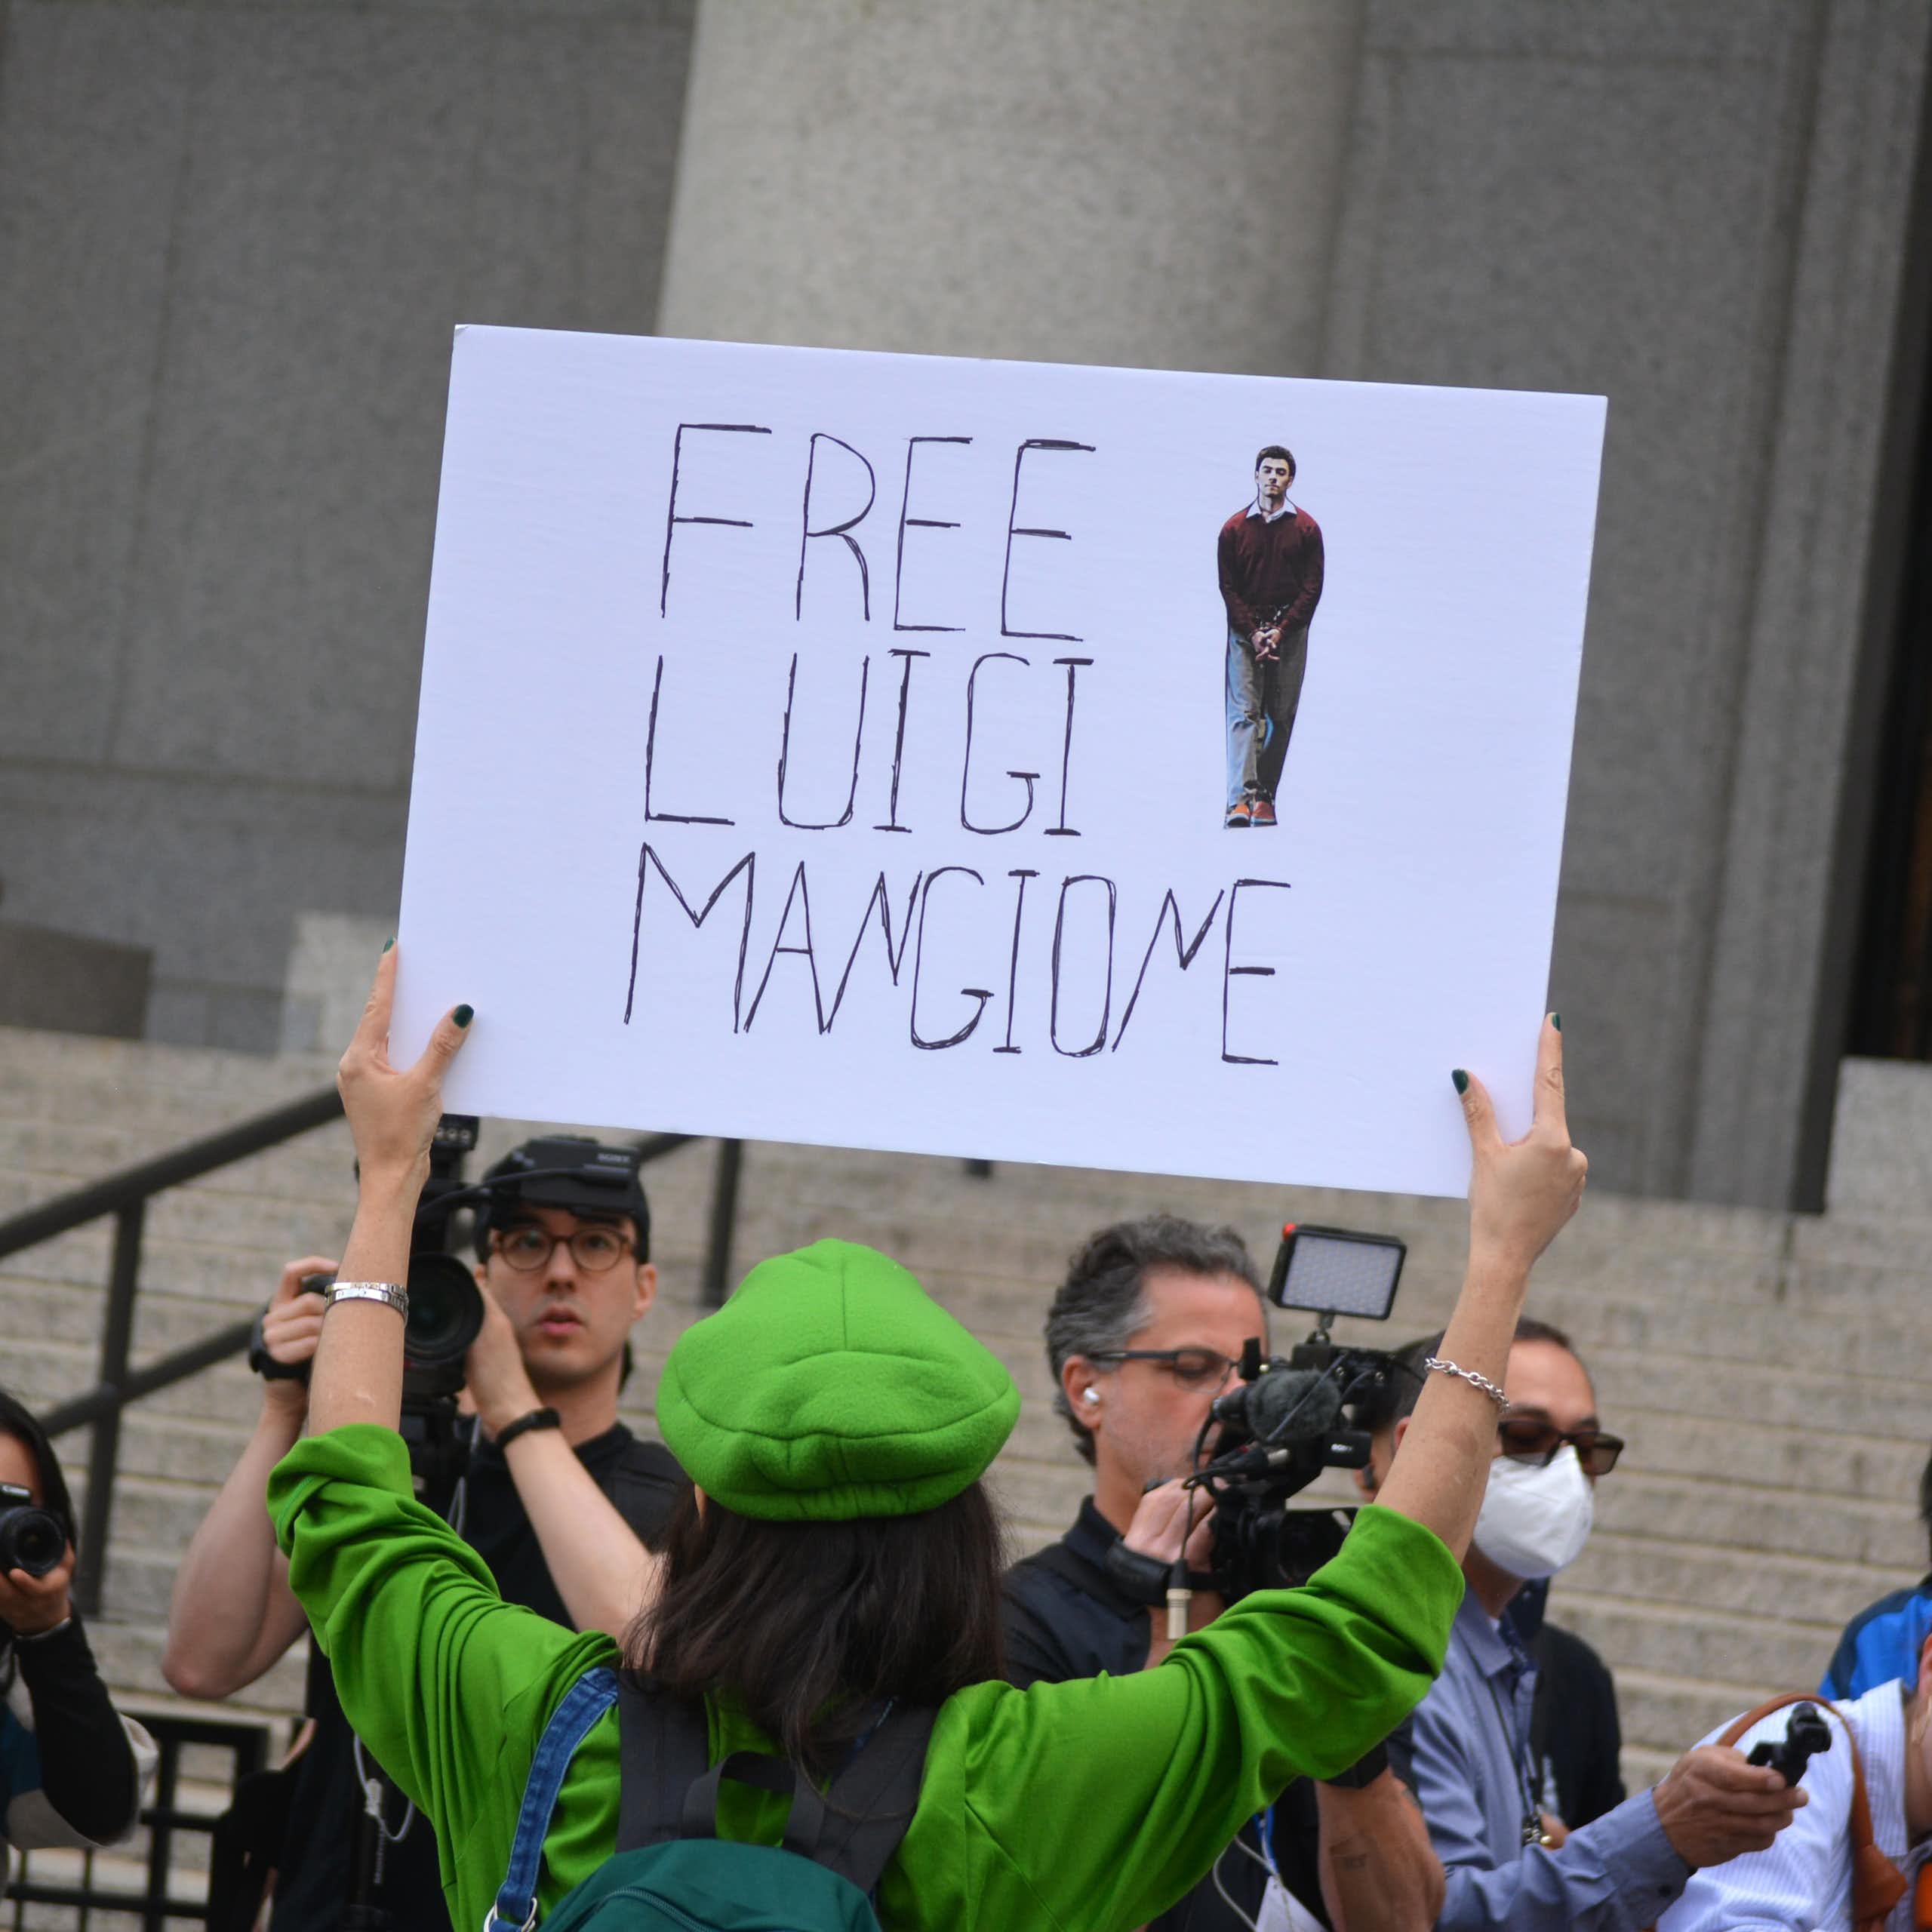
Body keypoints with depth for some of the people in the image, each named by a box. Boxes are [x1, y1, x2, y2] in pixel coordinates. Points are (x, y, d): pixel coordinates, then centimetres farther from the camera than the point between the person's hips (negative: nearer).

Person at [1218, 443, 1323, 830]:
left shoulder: (1306, 529, 5)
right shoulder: (1234, 529, 5)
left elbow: (1312, 588, 1)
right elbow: (1228, 588, 3)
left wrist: (1280, 631, -9)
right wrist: (1254, 632, -9)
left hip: (1289, 631, 1)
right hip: (1244, 629, -1)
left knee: (1280, 717, 1)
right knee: (1243, 711, -12)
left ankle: (1265, 797, 7)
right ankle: (1240, 799, -22)